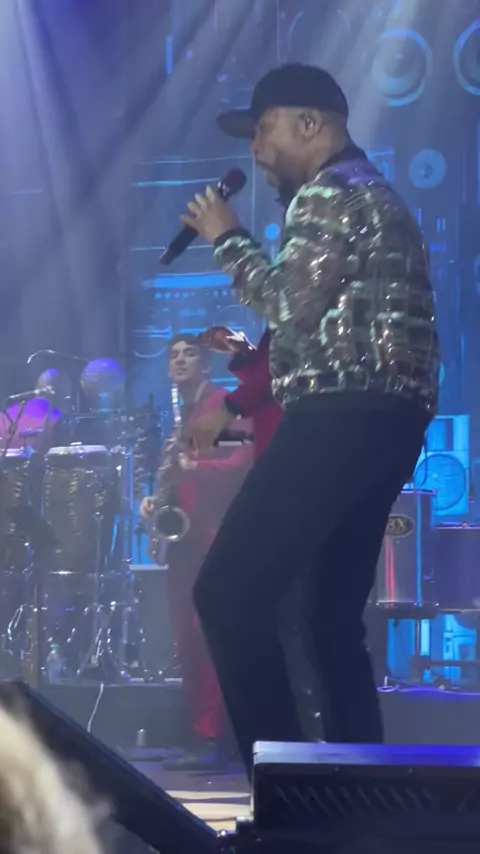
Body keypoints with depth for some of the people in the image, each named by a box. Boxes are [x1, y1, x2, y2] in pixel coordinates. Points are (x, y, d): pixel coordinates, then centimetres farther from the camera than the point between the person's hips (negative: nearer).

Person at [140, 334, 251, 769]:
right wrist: (158, 498, 8)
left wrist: (195, 467, -26)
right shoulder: (180, 415, 23)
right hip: (183, 535, 9)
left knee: (207, 636, -15)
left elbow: (246, 461, -14)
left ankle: (212, 740, -18)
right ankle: (205, 737, 7)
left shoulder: (226, 405, -2)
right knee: (187, 640, 4)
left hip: (216, 535, -9)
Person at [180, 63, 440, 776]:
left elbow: (294, 304, -14)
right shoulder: (371, 195, 26)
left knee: (227, 593, -12)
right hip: (383, 417, 11)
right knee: (334, 615, 12)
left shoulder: (330, 194, -6)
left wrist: (228, 240, -2)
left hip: (344, 416, -11)